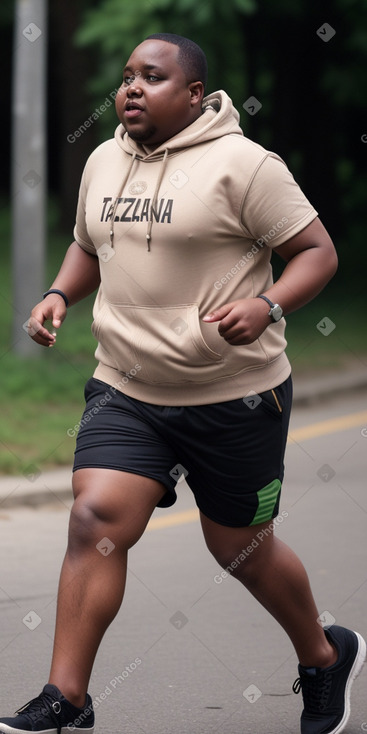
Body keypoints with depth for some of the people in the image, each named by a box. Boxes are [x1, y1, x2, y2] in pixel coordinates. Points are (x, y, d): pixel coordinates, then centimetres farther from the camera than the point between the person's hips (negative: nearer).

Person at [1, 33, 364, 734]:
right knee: (95, 520, -12)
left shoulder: (240, 163, -12)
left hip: (234, 396, -5)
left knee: (240, 546, 8)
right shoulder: (103, 162, 9)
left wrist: (268, 306, -29)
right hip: (126, 392, 5)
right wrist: (59, 294, 5)